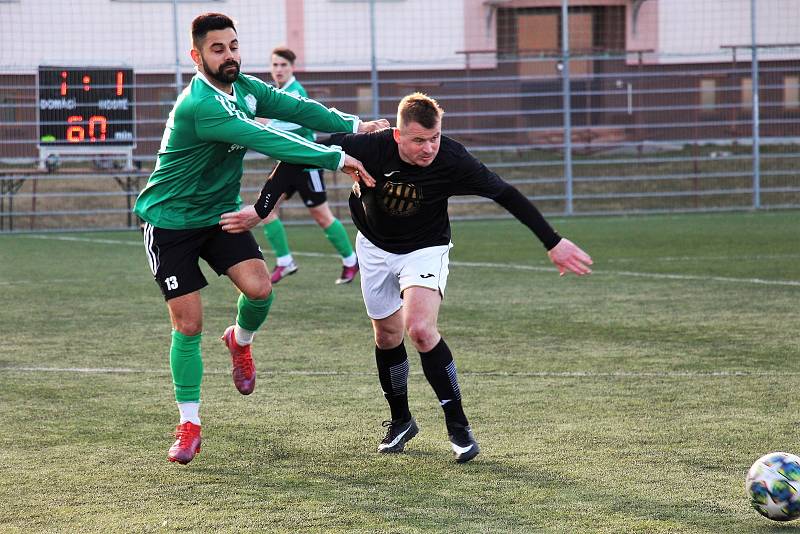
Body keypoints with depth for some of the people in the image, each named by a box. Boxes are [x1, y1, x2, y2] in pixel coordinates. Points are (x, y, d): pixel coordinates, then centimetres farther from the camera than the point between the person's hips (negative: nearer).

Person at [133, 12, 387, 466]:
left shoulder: (245, 88, -2)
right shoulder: (198, 105, -29)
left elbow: (296, 108, -10)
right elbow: (264, 139, -36)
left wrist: (353, 125, -27)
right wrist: (335, 158, -38)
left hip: (220, 213, 6)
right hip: (171, 220, -6)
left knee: (259, 288, -16)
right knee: (188, 323, -5)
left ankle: (240, 341, 19)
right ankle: (189, 425, 9)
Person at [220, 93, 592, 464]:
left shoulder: (451, 161, -30)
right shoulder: (370, 147, -30)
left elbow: (506, 194, -18)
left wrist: (553, 242, -14)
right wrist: (261, 208, -24)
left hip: (425, 250, -2)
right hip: (375, 248, 2)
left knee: (420, 328, -24)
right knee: (388, 336, 12)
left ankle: (458, 426, -12)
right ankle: (400, 421, 36)